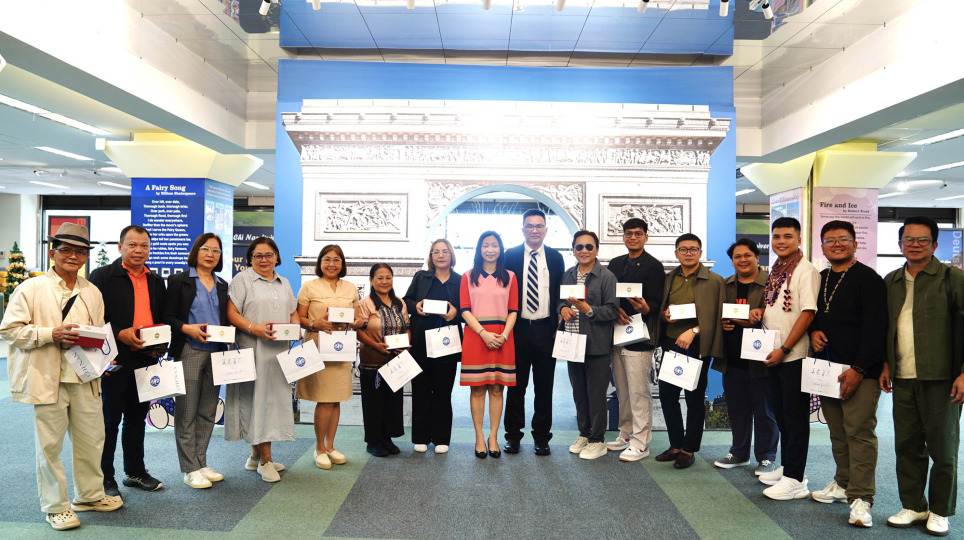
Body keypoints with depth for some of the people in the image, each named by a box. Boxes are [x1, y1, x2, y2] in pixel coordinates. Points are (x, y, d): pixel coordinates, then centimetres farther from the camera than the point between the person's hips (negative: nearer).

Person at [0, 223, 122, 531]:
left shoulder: (92, 293, 13)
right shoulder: (31, 289, -2)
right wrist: (52, 334, -18)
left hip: (85, 378, 5)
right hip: (47, 378, -4)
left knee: (91, 439, 11)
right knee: (49, 444, 4)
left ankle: (89, 495, 30)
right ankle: (55, 506, 20)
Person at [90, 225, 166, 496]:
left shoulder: (156, 281, 14)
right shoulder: (103, 276, -5)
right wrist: (120, 334, -21)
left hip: (145, 360, 6)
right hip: (115, 359, -5)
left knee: (137, 418, 15)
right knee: (109, 420, 4)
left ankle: (135, 472, 27)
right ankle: (105, 478, 16)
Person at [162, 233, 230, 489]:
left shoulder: (223, 286, 16)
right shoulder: (179, 280, 2)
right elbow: (168, 317, -3)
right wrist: (187, 328, -19)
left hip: (215, 353, 5)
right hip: (189, 352, -5)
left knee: (208, 412, 9)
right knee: (186, 412, -2)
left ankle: (201, 463, 19)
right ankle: (190, 469, 6)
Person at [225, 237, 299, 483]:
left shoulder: (284, 284, 19)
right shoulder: (242, 280, 1)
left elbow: (293, 312, 22)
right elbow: (231, 312, -9)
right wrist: (254, 328, -22)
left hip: (279, 351, 6)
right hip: (253, 350, -6)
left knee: (274, 397, 8)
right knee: (258, 398, -5)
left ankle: (256, 455, 20)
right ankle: (265, 459, 1)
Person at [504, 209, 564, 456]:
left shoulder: (555, 258, 7)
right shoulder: (510, 255, 3)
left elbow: (561, 294, 8)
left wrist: (558, 326, -1)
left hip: (546, 330, 1)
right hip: (518, 329, -1)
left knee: (544, 387, 8)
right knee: (515, 385, 7)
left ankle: (542, 437, 19)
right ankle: (513, 435, 19)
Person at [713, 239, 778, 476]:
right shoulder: (725, 285, 12)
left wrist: (753, 321, -23)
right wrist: (721, 322, -2)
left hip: (759, 360, -5)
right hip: (731, 360, 5)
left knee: (764, 411, 5)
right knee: (737, 410, 15)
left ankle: (766, 458, 20)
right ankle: (739, 453, 29)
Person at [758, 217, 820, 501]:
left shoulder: (805, 270, -12)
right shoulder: (775, 270, 13)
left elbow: (807, 313, -18)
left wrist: (784, 349, -20)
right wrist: (759, 311, 3)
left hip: (794, 356, -8)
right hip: (772, 354, 8)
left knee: (795, 416, 0)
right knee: (780, 413, 17)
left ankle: (794, 479, 9)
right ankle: (786, 467, 30)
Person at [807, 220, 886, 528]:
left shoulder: (868, 279, -7)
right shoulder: (820, 279, 15)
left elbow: (874, 329, -13)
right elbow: (813, 314, 28)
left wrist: (859, 369, -18)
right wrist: (814, 331, 4)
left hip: (860, 371, -7)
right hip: (827, 369, 7)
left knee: (859, 431, -7)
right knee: (837, 430, 12)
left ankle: (861, 497, -2)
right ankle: (844, 483, 24)